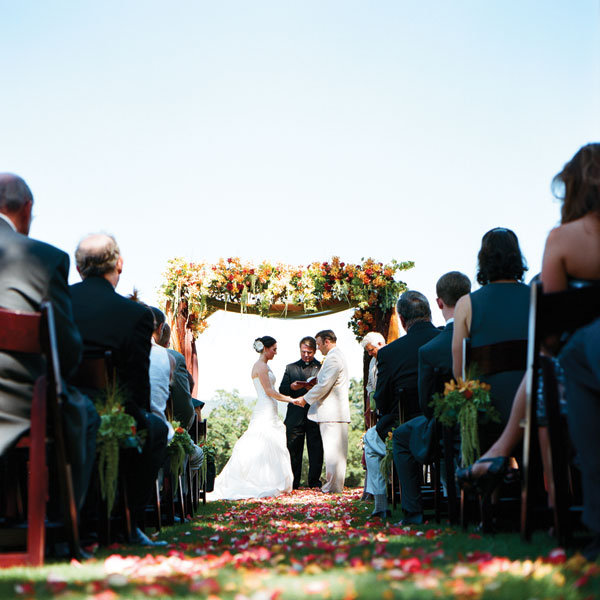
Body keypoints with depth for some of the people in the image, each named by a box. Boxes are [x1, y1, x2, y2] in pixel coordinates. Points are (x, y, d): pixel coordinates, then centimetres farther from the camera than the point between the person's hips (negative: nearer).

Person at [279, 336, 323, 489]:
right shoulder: (291, 368, 16)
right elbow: (282, 390, 11)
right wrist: (292, 387, -10)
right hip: (295, 417, 2)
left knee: (316, 450, -1)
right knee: (293, 450, 2)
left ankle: (314, 482, 7)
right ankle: (293, 483, 9)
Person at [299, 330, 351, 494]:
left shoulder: (332, 358, -15)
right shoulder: (338, 356, 19)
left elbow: (324, 385, -19)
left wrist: (306, 398, -7)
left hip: (332, 412, -11)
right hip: (338, 410, 11)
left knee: (332, 449, -7)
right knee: (335, 449, 12)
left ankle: (333, 486, -4)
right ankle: (334, 483, 16)